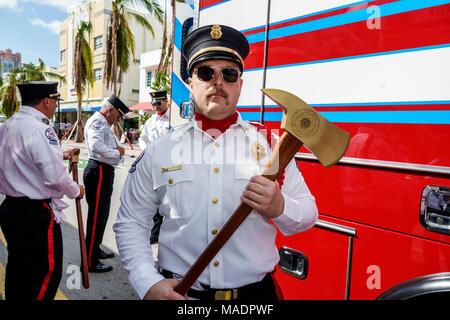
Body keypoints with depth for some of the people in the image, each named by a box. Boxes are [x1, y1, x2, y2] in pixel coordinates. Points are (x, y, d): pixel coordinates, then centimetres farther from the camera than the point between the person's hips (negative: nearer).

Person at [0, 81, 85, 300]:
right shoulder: (39, 129, -20)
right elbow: (55, 176, -25)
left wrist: (59, 155, 22)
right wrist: (76, 191, -7)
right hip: (36, 214, -9)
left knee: (18, 267, 22)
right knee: (47, 271, 4)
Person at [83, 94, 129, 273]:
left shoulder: (104, 124, 21)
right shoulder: (97, 122, -13)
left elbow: (116, 146, 24)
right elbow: (96, 145, -31)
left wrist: (119, 148, 2)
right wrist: (116, 152, -18)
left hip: (105, 171, 11)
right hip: (98, 172, -11)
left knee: (102, 214, 20)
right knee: (96, 216, -6)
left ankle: (96, 249, 36)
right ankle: (90, 261, 3)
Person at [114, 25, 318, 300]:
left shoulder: (271, 146, -4)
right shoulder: (159, 151, -4)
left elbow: (308, 214, -2)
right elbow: (130, 223, 1)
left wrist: (279, 207, -24)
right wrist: (149, 283, -11)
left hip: (255, 291, 1)